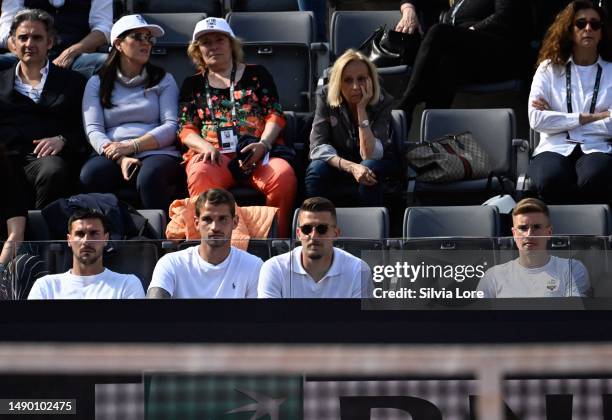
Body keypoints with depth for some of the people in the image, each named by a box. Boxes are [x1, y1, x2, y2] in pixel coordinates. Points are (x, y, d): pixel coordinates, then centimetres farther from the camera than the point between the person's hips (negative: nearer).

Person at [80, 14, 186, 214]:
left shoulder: (163, 80, 17)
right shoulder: (97, 83, 17)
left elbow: (171, 126, 5)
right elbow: (93, 130, 4)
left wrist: (132, 146, -10)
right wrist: (121, 159, -15)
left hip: (156, 152, -1)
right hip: (112, 156, 1)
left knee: (149, 177, -37)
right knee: (90, 175, -33)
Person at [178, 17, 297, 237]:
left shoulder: (256, 74, 20)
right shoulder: (193, 84, 23)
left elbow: (275, 114, 11)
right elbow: (185, 129, 14)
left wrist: (263, 144, -9)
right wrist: (206, 147, -9)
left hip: (258, 151, 0)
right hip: (213, 153, 0)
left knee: (283, 175, -35)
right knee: (201, 175, -38)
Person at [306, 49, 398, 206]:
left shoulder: (382, 102, -20)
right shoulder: (326, 97, -16)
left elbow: (370, 155, -28)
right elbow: (317, 146, -21)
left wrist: (361, 108, -33)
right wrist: (351, 167, -37)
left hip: (379, 163, -1)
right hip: (339, 162, 1)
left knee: (369, 167, -35)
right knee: (316, 170, -30)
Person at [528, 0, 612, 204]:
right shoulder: (549, 68, 13)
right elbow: (536, 119, -1)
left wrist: (558, 120, -1)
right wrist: (587, 118, -3)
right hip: (555, 147, 0)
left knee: (592, 180, -38)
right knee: (551, 181, -37)